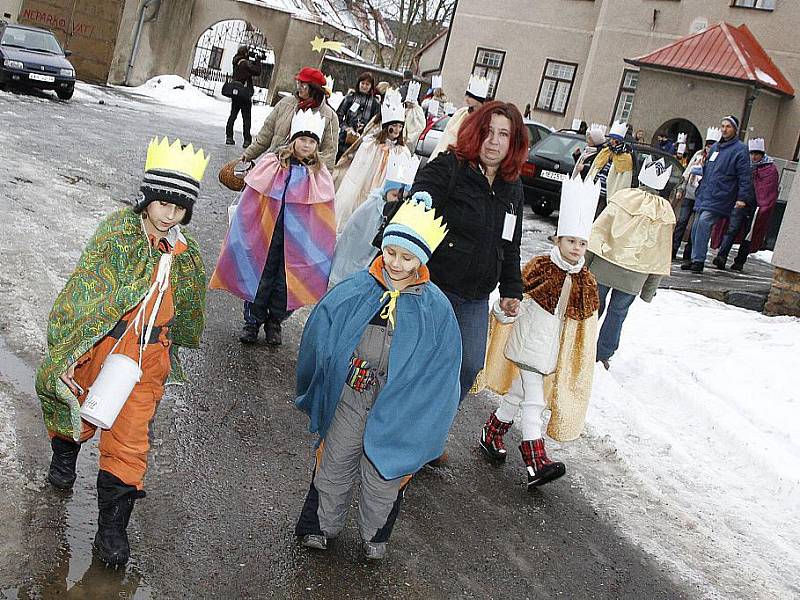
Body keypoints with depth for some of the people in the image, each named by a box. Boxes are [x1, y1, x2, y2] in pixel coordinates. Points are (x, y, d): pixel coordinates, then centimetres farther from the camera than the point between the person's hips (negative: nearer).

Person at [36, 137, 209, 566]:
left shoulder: (186, 254, 1)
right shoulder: (117, 232, -14)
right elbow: (81, 292, -17)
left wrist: (167, 353, 25)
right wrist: (63, 353, -21)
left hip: (146, 358, 2)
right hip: (98, 348, -2)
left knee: (129, 442, 1)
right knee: (79, 412, 21)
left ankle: (112, 526, 13)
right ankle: (65, 453, 55)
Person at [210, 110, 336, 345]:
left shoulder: (320, 175, 1)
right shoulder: (271, 164, -4)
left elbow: (324, 215, 5)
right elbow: (250, 200, 1)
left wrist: (321, 244, 4)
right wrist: (245, 232, 0)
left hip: (298, 242, 1)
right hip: (265, 235, -1)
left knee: (285, 281, 8)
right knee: (259, 278, 8)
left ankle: (274, 323, 28)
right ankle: (252, 321, 25)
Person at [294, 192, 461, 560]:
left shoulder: (435, 308, -10)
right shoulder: (355, 291, -7)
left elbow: (441, 368, -5)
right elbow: (320, 335, 4)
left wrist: (417, 422, -8)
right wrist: (313, 388, 8)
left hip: (397, 405, -1)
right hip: (348, 396, 1)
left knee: (384, 474, 13)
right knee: (335, 464, 16)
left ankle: (374, 535, 39)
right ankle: (323, 524, 40)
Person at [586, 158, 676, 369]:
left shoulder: (622, 197, -2)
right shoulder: (665, 213, 2)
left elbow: (598, 231, -4)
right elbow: (661, 255, 4)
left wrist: (586, 262, 3)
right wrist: (650, 290, 11)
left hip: (604, 266, 0)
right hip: (634, 277, 1)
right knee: (617, 314, 13)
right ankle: (602, 355, 18)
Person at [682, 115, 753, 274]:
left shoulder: (740, 150, -3)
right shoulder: (715, 147, 19)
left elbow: (745, 176, -9)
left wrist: (742, 198, -15)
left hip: (719, 197, -7)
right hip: (703, 195, 8)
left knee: (704, 222, -20)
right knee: (696, 227, 6)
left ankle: (698, 260, -17)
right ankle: (695, 259, 17)